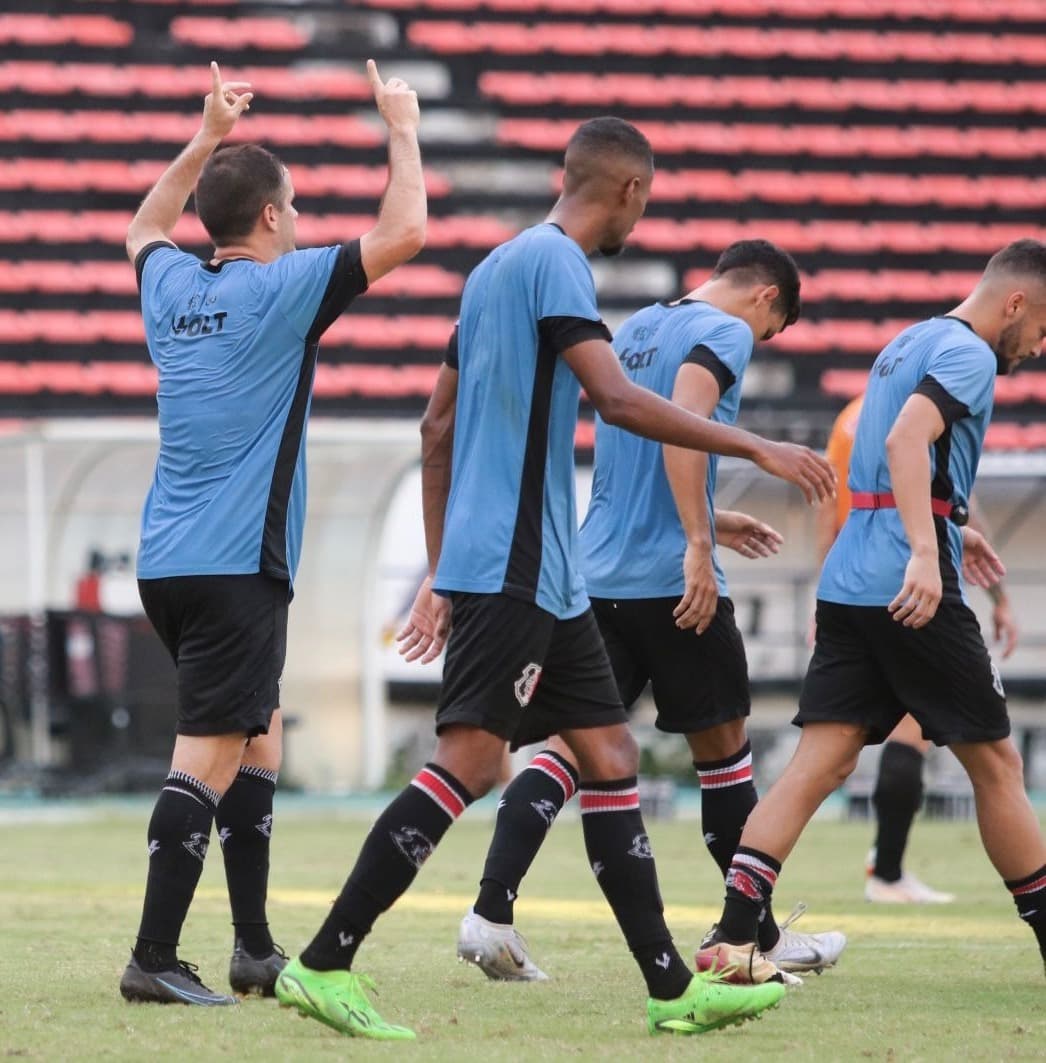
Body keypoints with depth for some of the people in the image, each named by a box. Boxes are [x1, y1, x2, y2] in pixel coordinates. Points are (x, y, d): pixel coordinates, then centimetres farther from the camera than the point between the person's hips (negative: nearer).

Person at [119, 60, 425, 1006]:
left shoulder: (173, 285, 10)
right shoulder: (280, 289, -10)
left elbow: (145, 228, 34)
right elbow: (403, 233, -11)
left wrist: (207, 140, 36)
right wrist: (403, 131, 2)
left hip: (170, 563, 8)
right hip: (234, 565, -8)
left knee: (259, 733, 17)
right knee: (209, 753, -10)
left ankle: (255, 947, 17)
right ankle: (154, 959, -15)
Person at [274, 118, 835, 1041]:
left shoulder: (500, 265, 19)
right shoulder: (554, 260, -10)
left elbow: (438, 426, 22)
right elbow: (615, 397, -22)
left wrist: (441, 573, 25)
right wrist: (754, 448, -18)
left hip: (541, 580, 10)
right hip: (513, 570, -10)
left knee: (610, 757, 8)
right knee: (468, 765, -13)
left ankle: (672, 989, 9)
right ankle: (324, 965, -13)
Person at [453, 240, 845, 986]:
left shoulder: (633, 331, 19)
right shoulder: (723, 333, -6)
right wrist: (699, 544, -26)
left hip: (598, 572, 7)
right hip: (671, 578, -7)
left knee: (575, 743, 1)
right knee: (723, 744, 7)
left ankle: (491, 912, -14)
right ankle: (758, 935, 16)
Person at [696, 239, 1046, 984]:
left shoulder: (909, 344, 21)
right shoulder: (967, 354, -8)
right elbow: (909, 438, -24)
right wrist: (926, 553, -33)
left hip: (848, 583, 8)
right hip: (913, 588, -8)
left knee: (821, 763, -1)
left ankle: (734, 935, -14)